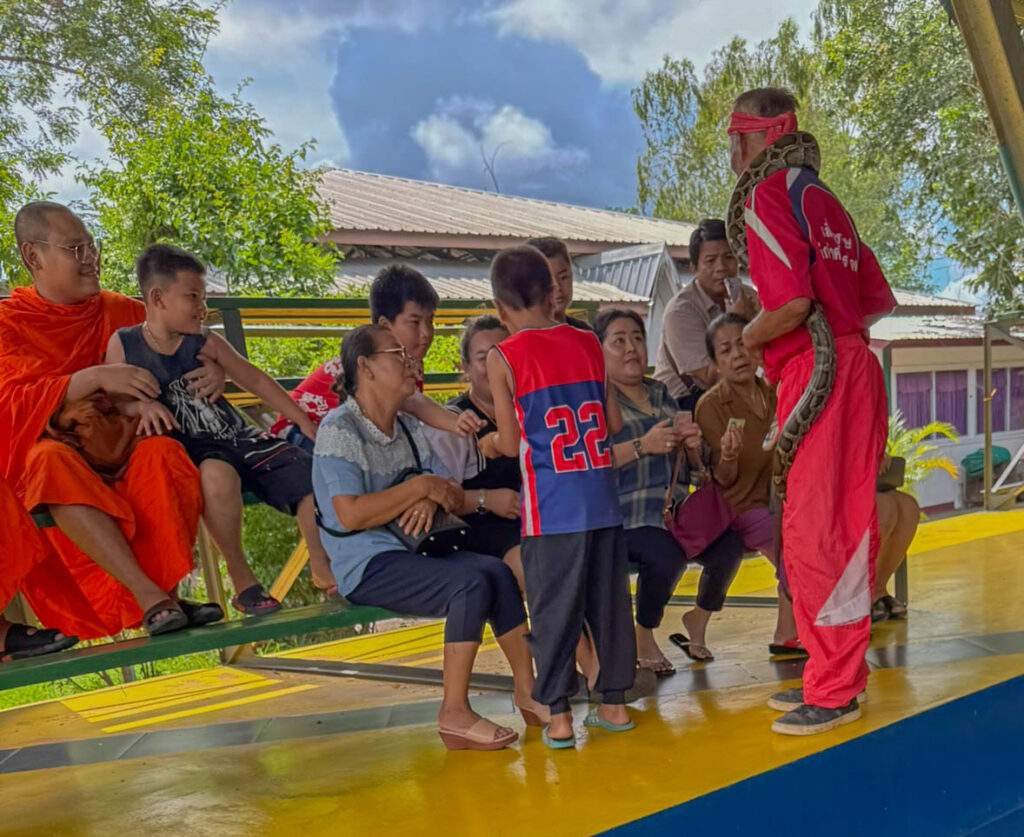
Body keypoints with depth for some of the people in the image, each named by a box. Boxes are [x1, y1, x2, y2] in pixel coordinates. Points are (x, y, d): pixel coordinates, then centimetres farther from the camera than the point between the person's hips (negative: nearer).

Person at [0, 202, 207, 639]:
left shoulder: (122, 312, 14)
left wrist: (212, 372, -6)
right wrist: (96, 378, -25)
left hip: (125, 458, 2)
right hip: (59, 486, -2)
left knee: (162, 453, -32)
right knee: (50, 459, -37)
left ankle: (168, 592, -31)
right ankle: (147, 596, -40)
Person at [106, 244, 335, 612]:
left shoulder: (206, 343, 2)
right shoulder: (123, 343, -2)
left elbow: (255, 380, 8)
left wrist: (305, 423, 6)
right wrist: (143, 405, -24)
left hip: (237, 437, 4)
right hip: (191, 451, -4)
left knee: (308, 470, -13)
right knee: (217, 474, -39)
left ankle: (322, 568, 8)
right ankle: (241, 579, -18)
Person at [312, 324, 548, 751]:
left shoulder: (409, 427, 15)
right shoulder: (338, 430, -8)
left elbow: (454, 497, 12)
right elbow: (351, 515, -19)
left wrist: (432, 500, -12)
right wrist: (420, 487, -15)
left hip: (412, 551, 7)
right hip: (366, 567, -7)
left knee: (496, 571, -17)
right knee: (472, 582, -26)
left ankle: (526, 690, -8)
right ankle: (454, 713, -19)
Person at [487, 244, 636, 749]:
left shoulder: (503, 358, -5)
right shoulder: (588, 344, 8)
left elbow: (510, 445, -3)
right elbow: (614, 423, 12)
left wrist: (488, 438, 18)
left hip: (552, 509, -4)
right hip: (603, 500, 4)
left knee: (554, 609, 4)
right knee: (609, 601, 12)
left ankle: (558, 714, 9)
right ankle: (614, 702, 22)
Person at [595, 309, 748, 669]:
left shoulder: (661, 395, 20)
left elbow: (694, 465, 24)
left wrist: (693, 446, 1)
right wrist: (643, 446, -20)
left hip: (677, 507, 6)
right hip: (626, 514, -6)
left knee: (730, 545, -19)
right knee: (667, 557, -32)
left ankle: (698, 620, 10)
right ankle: (643, 639, -4)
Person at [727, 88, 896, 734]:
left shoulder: (769, 195, -6)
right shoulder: (825, 200, 21)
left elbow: (793, 301, -19)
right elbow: (880, 299, 19)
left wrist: (748, 339, -2)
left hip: (817, 377, -9)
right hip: (857, 368, 10)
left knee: (814, 533, -5)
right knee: (846, 528, 14)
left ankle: (833, 693, 3)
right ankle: (842, 674, 24)